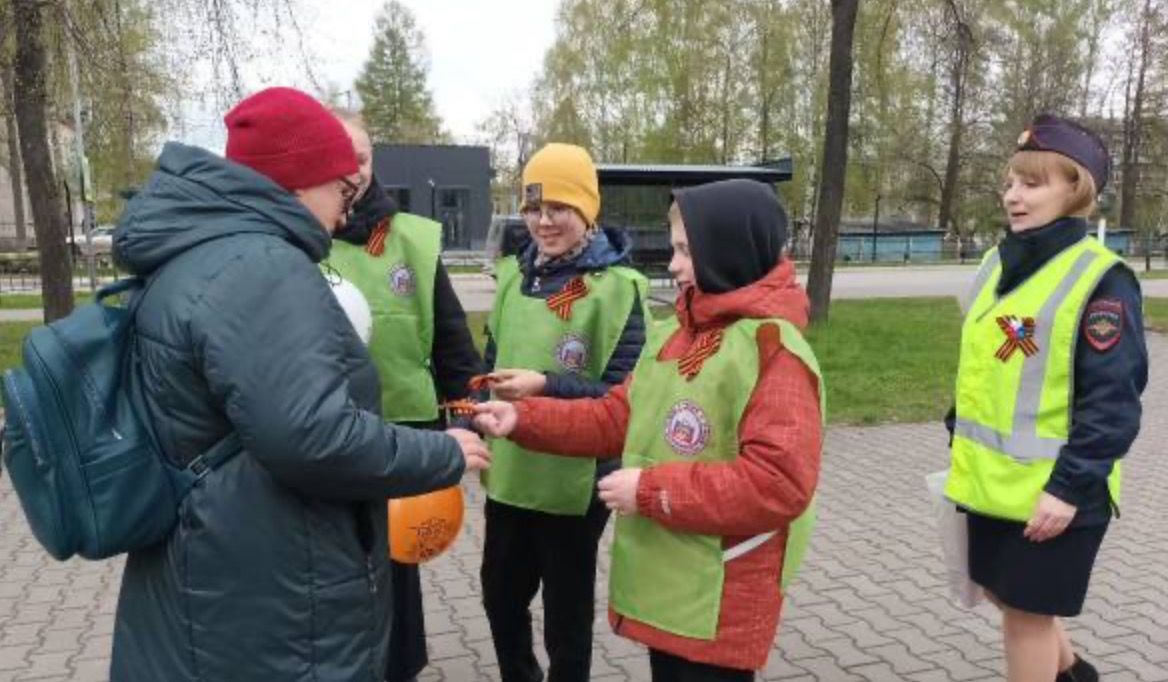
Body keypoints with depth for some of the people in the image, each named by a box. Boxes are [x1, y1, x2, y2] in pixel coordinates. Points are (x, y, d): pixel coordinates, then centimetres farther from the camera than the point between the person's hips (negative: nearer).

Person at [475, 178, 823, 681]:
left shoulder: (774, 352, -21)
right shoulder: (675, 334, 7)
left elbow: (780, 483, -27)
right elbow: (618, 418, 10)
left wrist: (651, 490, -23)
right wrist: (523, 418, 0)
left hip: (720, 602, -8)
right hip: (662, 582, 8)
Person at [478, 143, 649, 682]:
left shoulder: (617, 288, -15)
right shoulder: (515, 274, 5)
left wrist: (546, 386, -29)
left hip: (574, 481, -6)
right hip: (507, 473, 7)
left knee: (566, 615, 13)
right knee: (500, 596, 24)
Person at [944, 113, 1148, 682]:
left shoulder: (1101, 278, -15)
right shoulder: (999, 263, 7)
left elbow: (1112, 401, -17)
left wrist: (1071, 487, -21)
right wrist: (960, 449, 16)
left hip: (1051, 490, -7)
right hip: (991, 479, 8)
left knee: (1027, 611, 6)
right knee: (1003, 591, 22)